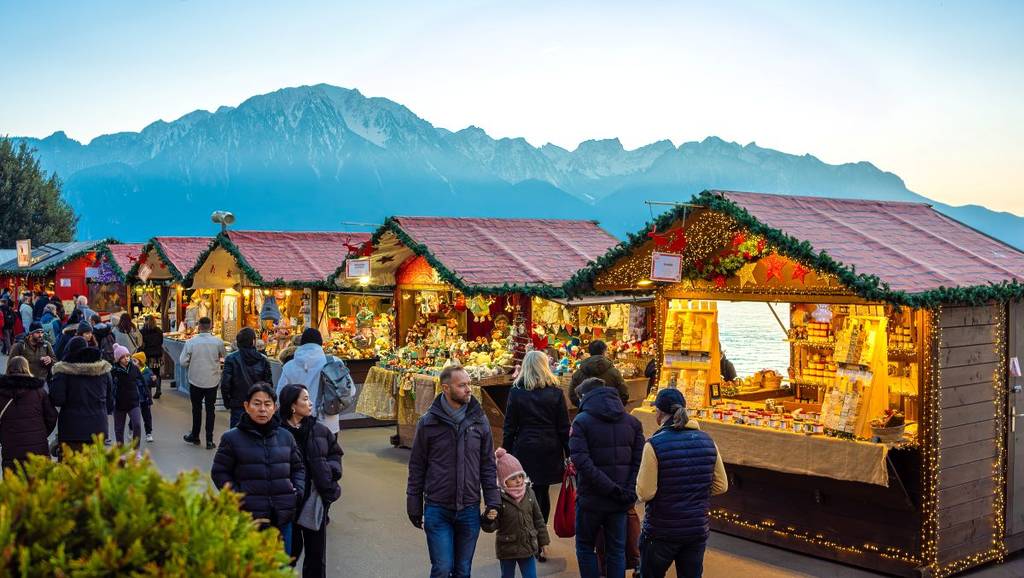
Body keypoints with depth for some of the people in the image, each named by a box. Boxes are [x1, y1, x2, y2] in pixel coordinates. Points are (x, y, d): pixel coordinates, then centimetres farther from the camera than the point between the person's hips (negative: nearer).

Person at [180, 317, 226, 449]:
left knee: (197, 408, 16)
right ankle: (209, 440, 9)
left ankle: (195, 436, 29)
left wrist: (192, 365, 11)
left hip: (195, 380, 0)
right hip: (212, 380, 0)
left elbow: (183, 362, -8)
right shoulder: (218, 342, -10)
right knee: (210, 409, 9)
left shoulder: (191, 342, -12)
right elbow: (224, 355, 8)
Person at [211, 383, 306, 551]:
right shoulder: (232, 438, 0)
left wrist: (298, 492, 3)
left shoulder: (286, 437, 10)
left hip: (283, 518, 3)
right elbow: (219, 472, 3)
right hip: (248, 517, -3)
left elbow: (298, 468, 19)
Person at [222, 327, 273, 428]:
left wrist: (227, 402, 3)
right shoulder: (263, 359, -3)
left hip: (238, 405, -2)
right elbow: (269, 383, -2)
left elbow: (225, 383, -10)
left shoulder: (231, 359, -8)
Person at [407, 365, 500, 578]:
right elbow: (417, 467, 1)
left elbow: (488, 464, 7)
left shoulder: (479, 420, 1)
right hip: (437, 510, -2)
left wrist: (493, 502, 1)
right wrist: (414, 506, 3)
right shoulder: (428, 422, -6)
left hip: (469, 510, 2)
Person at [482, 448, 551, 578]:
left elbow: (538, 519, 7)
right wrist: (489, 519, -36)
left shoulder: (529, 493, -3)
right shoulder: (499, 498, -16)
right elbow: (491, 527, -14)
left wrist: (543, 541, 9)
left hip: (528, 547, 3)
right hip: (507, 549, -3)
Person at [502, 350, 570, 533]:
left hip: (525, 450, -1)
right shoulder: (555, 392, -1)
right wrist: (569, 455, 6)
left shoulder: (516, 392, -3)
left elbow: (510, 428, -1)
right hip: (550, 451, 2)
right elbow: (564, 427, 0)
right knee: (543, 493, 14)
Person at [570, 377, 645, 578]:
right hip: (620, 501, 4)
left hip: (591, 499, -3)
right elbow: (639, 461, -3)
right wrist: (630, 492, -9)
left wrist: (610, 488, -21)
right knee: (616, 550, 14)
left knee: (585, 547, 15)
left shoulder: (581, 421, -8)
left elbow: (581, 460, -20)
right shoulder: (632, 422, 5)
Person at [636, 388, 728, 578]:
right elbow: (721, 486, 5)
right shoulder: (707, 441, -1)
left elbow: (645, 493, -18)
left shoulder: (654, 444, -17)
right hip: (698, 530, 4)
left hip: (661, 532, -4)